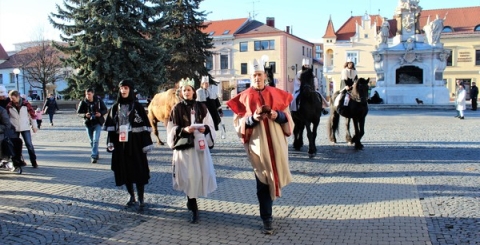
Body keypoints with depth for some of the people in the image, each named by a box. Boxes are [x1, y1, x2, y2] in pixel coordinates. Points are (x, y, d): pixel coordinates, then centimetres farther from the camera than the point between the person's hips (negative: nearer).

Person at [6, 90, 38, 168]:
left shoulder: (26, 104, -5)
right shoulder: (9, 106, -1)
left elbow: (32, 114, 0)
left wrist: (34, 126, 2)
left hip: (25, 128, -2)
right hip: (14, 129, 2)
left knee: (29, 144, -4)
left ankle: (34, 162, 2)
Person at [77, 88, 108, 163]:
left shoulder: (98, 101, -7)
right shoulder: (83, 102, -5)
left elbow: (105, 109, 3)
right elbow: (78, 112, 1)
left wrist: (101, 113, -17)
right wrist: (85, 115, -19)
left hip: (98, 123, -2)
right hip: (88, 123, 3)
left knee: (96, 140, -14)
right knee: (92, 141, 14)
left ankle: (94, 156, -10)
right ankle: (96, 154, 33)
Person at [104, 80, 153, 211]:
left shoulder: (137, 106, -1)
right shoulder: (115, 107, 8)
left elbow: (144, 126, -4)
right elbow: (111, 126, 8)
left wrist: (145, 144, -9)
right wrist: (111, 143, 0)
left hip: (135, 143, -4)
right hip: (120, 144, 4)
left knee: (138, 170, -5)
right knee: (124, 170, 9)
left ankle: (141, 200, 0)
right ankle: (131, 196, 25)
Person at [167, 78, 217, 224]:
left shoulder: (201, 107, 8)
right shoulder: (177, 108, 1)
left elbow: (210, 125, 8)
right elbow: (172, 129, -1)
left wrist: (205, 128, -13)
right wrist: (184, 129, -17)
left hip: (200, 144, 3)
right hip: (184, 146, -3)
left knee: (203, 174, 2)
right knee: (189, 176, -6)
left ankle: (191, 200, 28)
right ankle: (194, 209, 6)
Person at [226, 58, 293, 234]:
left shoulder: (277, 94, 8)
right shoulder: (243, 97, 1)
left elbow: (287, 118, 8)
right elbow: (238, 123, -2)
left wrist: (277, 115, -13)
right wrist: (253, 118, -20)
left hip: (277, 143, 3)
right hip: (258, 144, -3)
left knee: (276, 176, 12)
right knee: (263, 181, 0)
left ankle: (270, 195, 43)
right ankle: (267, 218, 11)